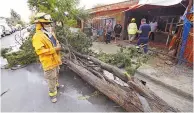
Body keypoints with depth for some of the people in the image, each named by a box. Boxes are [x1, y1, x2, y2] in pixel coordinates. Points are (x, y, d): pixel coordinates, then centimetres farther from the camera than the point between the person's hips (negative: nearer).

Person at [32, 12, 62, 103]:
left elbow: (56, 42, 19)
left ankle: (56, 84, 52)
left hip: (55, 59, 8)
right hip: (48, 62, -8)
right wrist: (54, 49, -28)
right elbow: (40, 51, -29)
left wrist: (58, 46, -4)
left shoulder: (50, 33, 7)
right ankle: (52, 93, 26)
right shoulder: (38, 36, -21)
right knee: (51, 78, 6)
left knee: (56, 74, 27)